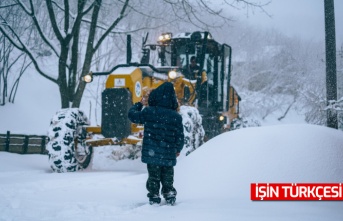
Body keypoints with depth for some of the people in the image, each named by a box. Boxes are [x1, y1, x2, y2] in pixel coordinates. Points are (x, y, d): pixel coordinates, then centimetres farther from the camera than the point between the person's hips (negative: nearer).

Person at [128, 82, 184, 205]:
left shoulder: (148, 112, -9)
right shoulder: (176, 117, -6)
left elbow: (132, 115, 6)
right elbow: (180, 136, 0)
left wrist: (139, 104, 22)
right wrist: (178, 149, 17)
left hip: (151, 153, -1)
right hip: (168, 155, 1)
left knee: (153, 176, 10)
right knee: (167, 177, 16)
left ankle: (154, 196, 11)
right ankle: (169, 195, 20)